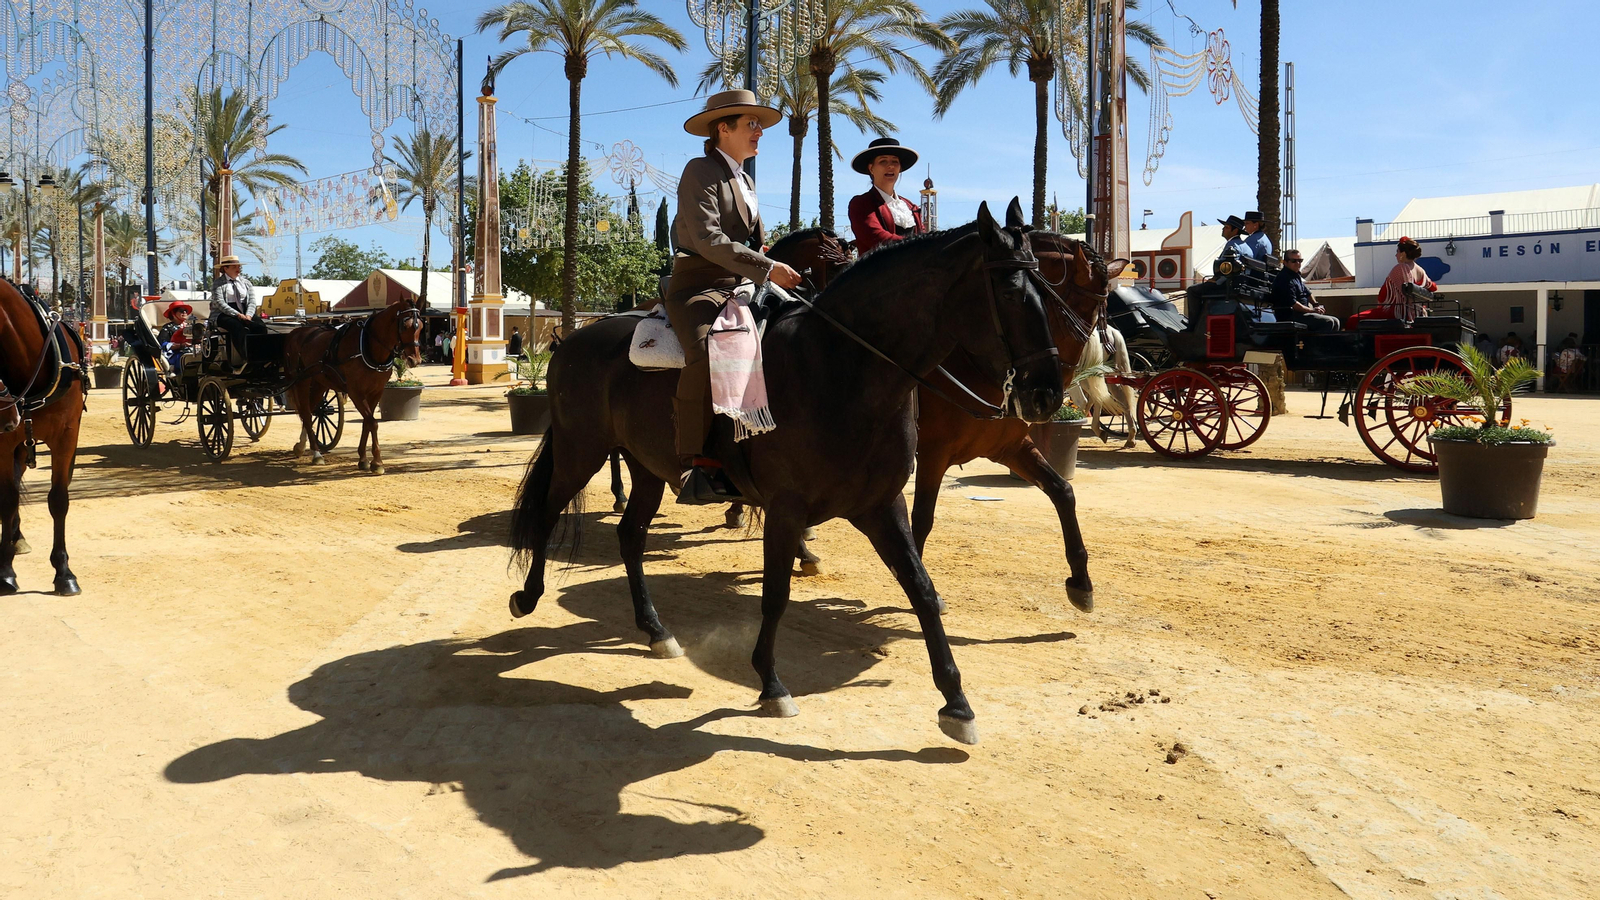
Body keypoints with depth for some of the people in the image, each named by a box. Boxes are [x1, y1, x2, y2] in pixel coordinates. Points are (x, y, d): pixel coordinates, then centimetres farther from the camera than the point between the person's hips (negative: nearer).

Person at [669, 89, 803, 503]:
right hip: (699, 285, -9)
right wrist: (767, 268, -21)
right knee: (706, 350, -36)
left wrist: (770, 267, 13)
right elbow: (707, 239, -16)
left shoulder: (745, 181, 25)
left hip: (740, 285, 9)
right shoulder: (700, 171, -3)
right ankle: (697, 464, -36)